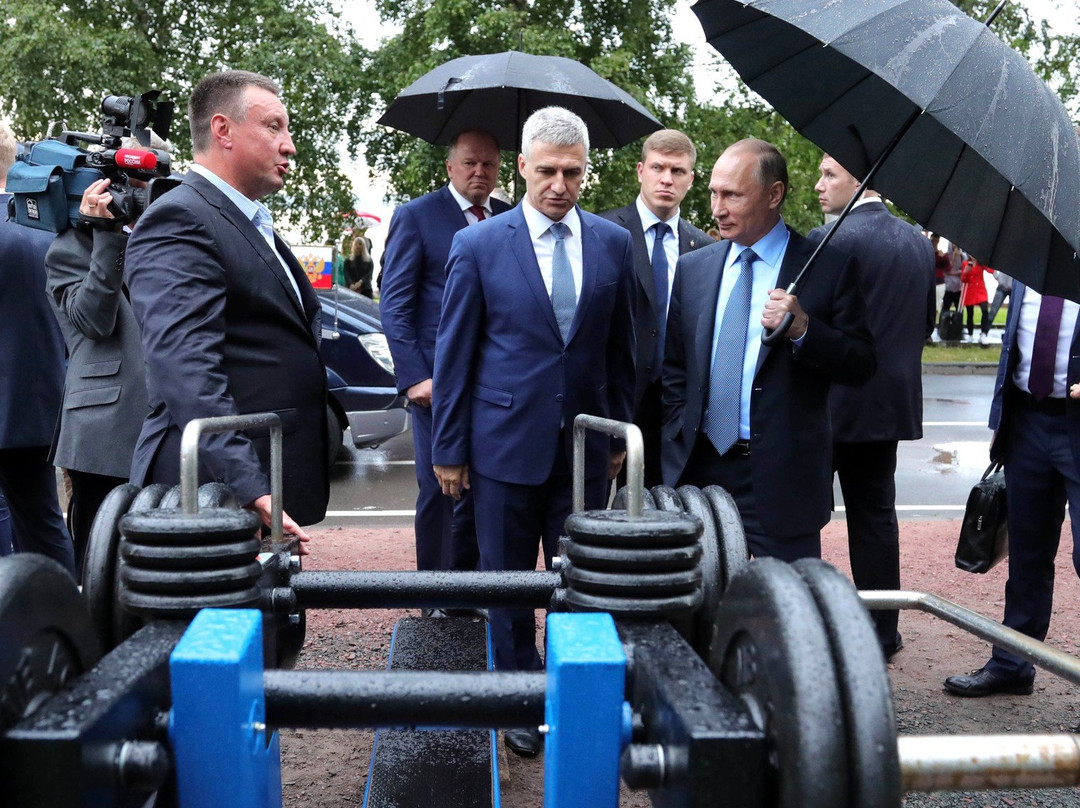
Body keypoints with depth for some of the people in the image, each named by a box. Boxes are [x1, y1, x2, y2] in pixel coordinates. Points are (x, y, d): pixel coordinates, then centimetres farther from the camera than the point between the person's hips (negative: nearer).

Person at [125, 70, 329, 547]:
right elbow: (187, 367, -25)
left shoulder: (254, 225, 18)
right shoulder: (179, 221, -13)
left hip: (273, 486, 9)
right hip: (224, 490, -9)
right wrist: (249, 490, -32)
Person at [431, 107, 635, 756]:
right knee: (508, 582, 10)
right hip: (506, 442, -2)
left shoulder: (614, 244, 3)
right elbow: (454, 353, -1)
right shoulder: (479, 245, -4)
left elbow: (621, 348, 10)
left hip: (585, 443, 2)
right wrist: (448, 448, 0)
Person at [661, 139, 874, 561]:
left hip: (782, 478, -3)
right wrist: (678, 441, 5)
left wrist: (803, 329, -19)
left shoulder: (829, 268, -3)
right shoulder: (692, 268, 9)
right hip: (699, 470, 4)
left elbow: (862, 365, -3)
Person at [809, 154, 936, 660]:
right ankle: (881, 632, 21)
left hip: (832, 404, -7)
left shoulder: (828, 241, -16)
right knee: (875, 514, 14)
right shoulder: (919, 242, 7)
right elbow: (926, 324, 14)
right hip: (892, 403, 7)